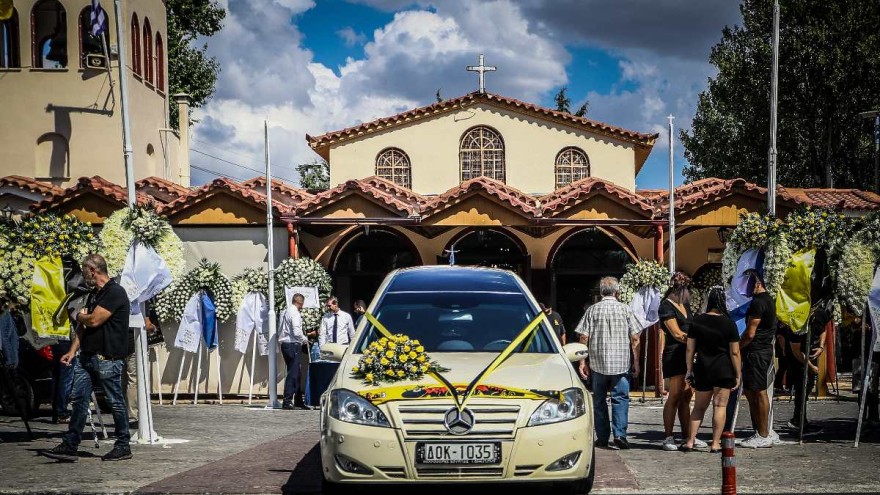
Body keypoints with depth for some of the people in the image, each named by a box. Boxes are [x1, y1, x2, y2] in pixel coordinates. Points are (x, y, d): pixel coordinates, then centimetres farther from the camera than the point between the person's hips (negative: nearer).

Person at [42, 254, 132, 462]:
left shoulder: (115, 292, -12)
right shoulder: (95, 294, 18)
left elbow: (94, 320, -19)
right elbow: (83, 326, 19)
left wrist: (80, 316, 2)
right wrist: (73, 351, 10)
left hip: (108, 358, -9)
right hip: (87, 356, 9)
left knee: (115, 402, 1)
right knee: (79, 400, 4)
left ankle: (123, 446, 11)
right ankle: (69, 446, 5)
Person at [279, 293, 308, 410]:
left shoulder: (285, 312, 14)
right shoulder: (295, 313, -14)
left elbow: (281, 331, 18)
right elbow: (296, 332, -21)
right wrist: (305, 339, -2)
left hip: (284, 344, 10)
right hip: (293, 345, -10)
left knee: (295, 373, 15)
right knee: (293, 373, -7)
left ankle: (298, 401, 21)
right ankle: (287, 402, -8)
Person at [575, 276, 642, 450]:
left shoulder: (593, 310, 2)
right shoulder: (625, 309, 1)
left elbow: (584, 338, -1)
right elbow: (635, 338, 0)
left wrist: (583, 361, 5)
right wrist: (635, 361, 8)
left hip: (598, 363, 1)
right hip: (621, 363, -1)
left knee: (599, 400, 10)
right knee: (620, 398, 2)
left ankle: (602, 438, 11)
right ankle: (619, 434, -11)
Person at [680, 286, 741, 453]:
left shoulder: (697, 321, -1)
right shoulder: (729, 324, -7)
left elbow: (690, 349, 1)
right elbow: (734, 352, -7)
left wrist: (689, 370, 10)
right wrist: (738, 374, 1)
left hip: (702, 370, 2)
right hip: (723, 370, -2)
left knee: (699, 407, 14)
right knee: (720, 406, 2)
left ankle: (690, 441, 11)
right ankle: (715, 443, 0)